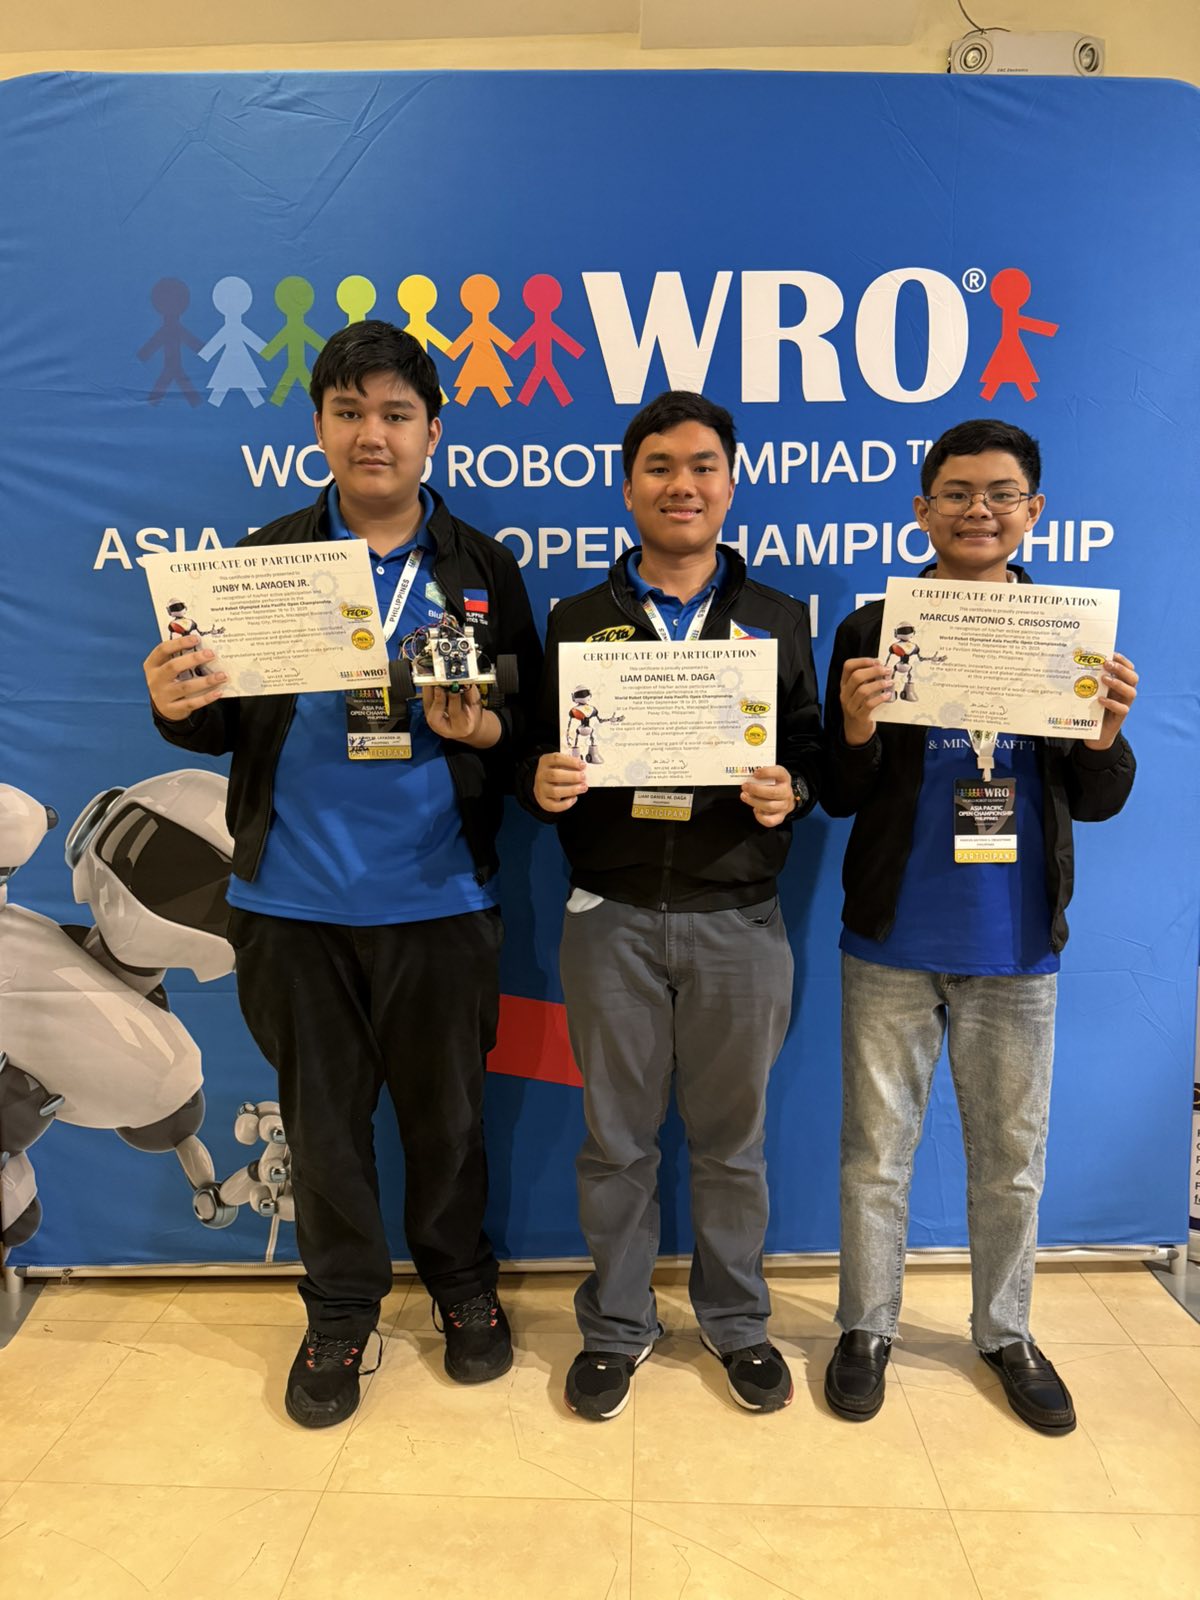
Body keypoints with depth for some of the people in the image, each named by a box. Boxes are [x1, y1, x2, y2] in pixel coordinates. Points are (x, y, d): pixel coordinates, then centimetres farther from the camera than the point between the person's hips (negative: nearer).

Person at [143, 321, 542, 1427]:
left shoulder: (483, 571, 4)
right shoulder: (262, 562, 5)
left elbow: (533, 724, 2)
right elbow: (224, 724, 5)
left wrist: (482, 727, -19)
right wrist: (176, 706, -17)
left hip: (439, 898, 0)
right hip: (295, 899, 1)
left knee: (448, 1108, 13)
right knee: (322, 1115, 13)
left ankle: (463, 1284, 37)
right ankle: (341, 1310, 35)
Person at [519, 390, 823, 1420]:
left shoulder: (780, 620, 7)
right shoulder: (577, 621, 7)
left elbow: (817, 753, 5)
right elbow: (539, 756, 7)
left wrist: (790, 791, -16)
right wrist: (540, 781, -15)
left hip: (739, 920, 0)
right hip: (613, 918, 1)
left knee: (732, 1139, 14)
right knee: (617, 1139, 12)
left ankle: (737, 1322, 36)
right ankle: (617, 1327, 33)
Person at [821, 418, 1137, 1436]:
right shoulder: (872, 629, -3)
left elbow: (1096, 804, 2)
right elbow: (839, 797, -4)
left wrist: (1107, 733, -18)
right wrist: (858, 731, -24)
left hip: (1017, 946, 2)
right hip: (893, 941, -1)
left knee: (1012, 1158, 16)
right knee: (877, 1152, 11)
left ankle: (1006, 1332, 38)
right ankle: (867, 1326, 32)